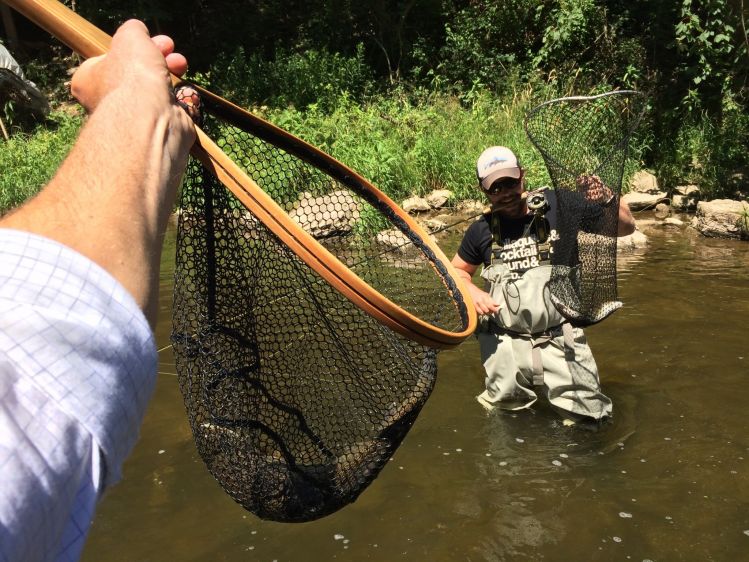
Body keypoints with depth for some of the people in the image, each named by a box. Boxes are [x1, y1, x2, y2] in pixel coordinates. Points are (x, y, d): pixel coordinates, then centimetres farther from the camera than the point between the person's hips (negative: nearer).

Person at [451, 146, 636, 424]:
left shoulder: (558, 206, -9)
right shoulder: (482, 230, -2)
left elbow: (626, 227, -8)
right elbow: (457, 270, 16)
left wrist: (606, 200, -28)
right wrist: (472, 292, -5)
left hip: (560, 340, -2)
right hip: (506, 345, 2)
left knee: (586, 420, 6)